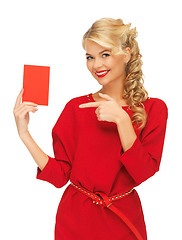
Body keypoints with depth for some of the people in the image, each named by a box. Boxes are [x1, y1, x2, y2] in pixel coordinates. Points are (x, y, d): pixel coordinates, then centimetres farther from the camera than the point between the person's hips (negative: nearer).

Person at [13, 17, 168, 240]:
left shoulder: (153, 109, -5)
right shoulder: (76, 107, -3)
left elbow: (143, 173, -14)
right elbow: (59, 175, -5)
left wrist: (121, 119, -23)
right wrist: (24, 134, -15)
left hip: (123, 221, 0)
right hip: (75, 221, 1)